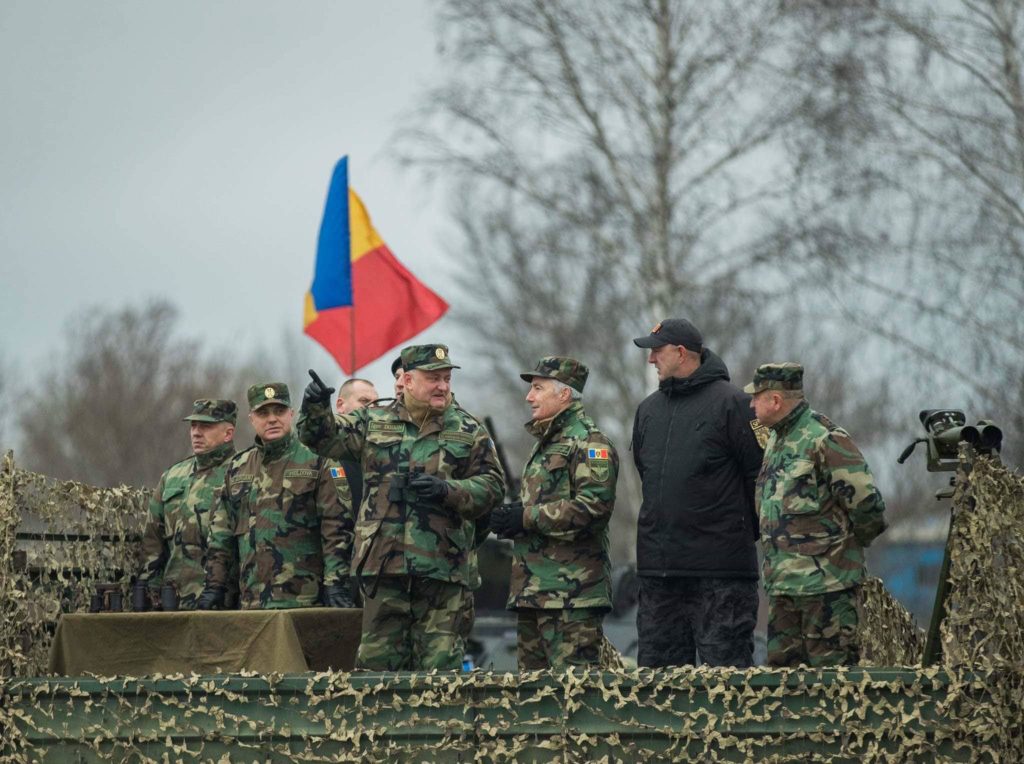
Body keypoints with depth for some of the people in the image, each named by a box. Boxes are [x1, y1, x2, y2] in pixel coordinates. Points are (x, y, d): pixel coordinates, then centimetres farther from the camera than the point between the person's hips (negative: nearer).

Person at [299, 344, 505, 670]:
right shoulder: (373, 422, 12)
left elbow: (492, 486, 4)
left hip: (441, 569, -1)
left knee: (439, 660, 0)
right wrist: (316, 410, -15)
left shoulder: (468, 431, 8)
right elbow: (324, 438, 6)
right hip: (383, 563, 1)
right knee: (378, 656, 4)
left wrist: (448, 490, -13)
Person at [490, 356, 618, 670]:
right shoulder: (544, 443, 23)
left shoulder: (588, 442, -8)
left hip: (572, 591, -10)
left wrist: (527, 517, -17)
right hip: (532, 589, 10)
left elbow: (594, 505, -21)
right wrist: (510, 519, 8)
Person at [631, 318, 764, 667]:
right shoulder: (649, 409, 14)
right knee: (657, 660, 8)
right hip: (658, 567, 7)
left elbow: (761, 473, -5)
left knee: (725, 659, -6)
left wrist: (745, 531, 1)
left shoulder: (731, 403, -7)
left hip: (720, 568, -7)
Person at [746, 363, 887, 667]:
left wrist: (851, 542, 0)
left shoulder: (824, 440, -14)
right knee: (781, 666, 11)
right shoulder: (776, 441, 16)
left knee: (829, 669, -6)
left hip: (825, 583, -9)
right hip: (782, 584, 9)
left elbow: (867, 503, -17)